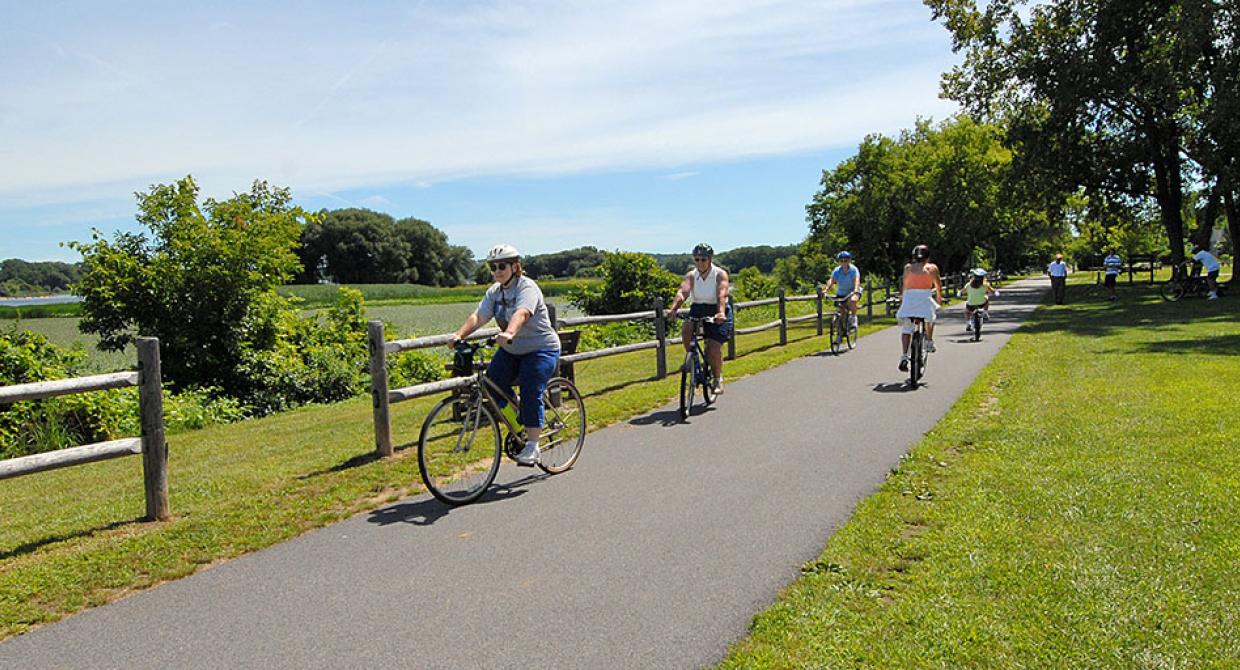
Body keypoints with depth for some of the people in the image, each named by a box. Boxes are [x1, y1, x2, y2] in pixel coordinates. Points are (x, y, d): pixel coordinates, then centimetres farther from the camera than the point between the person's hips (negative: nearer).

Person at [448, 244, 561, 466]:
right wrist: (459, 335, -28)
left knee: (530, 395, -17)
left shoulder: (527, 288, -20)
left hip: (541, 349, -7)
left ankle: (532, 447, -8)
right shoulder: (495, 291, 2)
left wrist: (508, 334, -59)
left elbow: (521, 314, -40)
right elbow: (478, 316, -11)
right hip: (510, 350, 7)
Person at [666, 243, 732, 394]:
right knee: (686, 329, -29)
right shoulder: (691, 275, -4)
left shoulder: (720, 274, -12)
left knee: (714, 348, -14)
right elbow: (682, 292, -21)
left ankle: (718, 379, 12)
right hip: (697, 310, 3)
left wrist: (721, 313, -46)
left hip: (717, 313, -3)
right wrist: (673, 309, -39)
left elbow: (722, 295, -28)